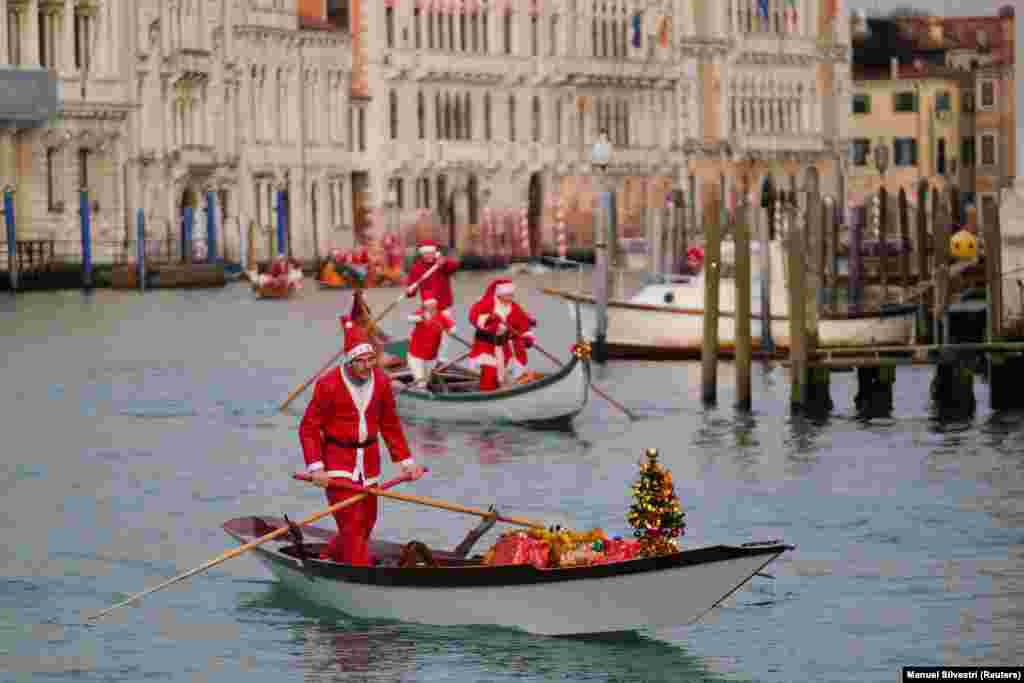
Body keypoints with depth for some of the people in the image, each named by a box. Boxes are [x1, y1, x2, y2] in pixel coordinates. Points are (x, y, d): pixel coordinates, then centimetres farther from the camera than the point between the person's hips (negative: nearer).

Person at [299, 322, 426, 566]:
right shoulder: (328, 385, -15)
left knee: (366, 523, 13)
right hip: (337, 462, -6)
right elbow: (308, 429, -12)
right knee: (352, 522, -12)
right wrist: (316, 467, -22)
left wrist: (406, 461, 8)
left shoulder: (381, 382, -1)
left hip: (369, 461, 6)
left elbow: (391, 426, 11)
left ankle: (328, 558, 34)